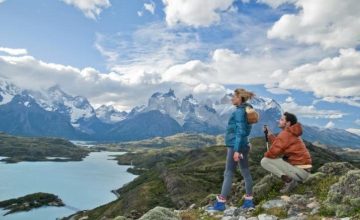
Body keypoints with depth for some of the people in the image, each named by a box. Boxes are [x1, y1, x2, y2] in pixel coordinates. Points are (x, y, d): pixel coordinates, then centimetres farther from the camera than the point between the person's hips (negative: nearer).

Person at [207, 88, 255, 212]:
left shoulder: (239, 111, -15)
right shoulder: (245, 110, 13)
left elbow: (240, 132, -20)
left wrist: (236, 150, -22)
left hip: (236, 146, -10)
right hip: (243, 145, 10)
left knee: (228, 173, -5)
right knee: (245, 172, 12)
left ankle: (220, 204, 2)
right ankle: (249, 202, 20)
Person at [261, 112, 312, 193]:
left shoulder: (285, 134, -16)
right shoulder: (291, 133, 14)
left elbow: (273, 152, -20)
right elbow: (277, 145, 13)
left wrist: (266, 154, 3)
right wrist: (269, 134, 13)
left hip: (300, 171, -10)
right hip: (303, 170, 10)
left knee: (265, 161, -12)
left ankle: (289, 180, -12)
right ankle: (292, 180, 12)